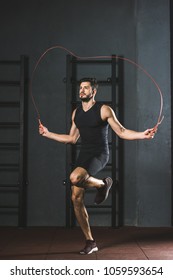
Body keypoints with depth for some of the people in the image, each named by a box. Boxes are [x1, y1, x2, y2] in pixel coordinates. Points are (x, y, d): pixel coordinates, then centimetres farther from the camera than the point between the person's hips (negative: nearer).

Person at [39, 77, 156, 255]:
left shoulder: (104, 110, -4)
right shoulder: (76, 113, 13)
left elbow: (122, 132, -3)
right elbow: (72, 138, 20)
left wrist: (142, 135, -16)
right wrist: (47, 134, 22)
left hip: (99, 155, -6)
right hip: (83, 155, 6)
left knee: (75, 178, -34)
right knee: (76, 199, -3)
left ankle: (102, 184, -1)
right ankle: (90, 242, 10)